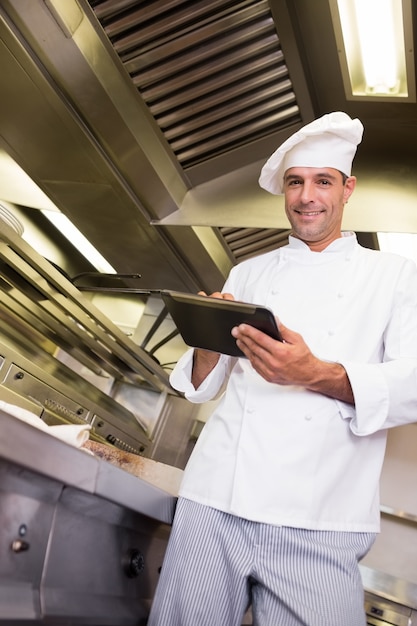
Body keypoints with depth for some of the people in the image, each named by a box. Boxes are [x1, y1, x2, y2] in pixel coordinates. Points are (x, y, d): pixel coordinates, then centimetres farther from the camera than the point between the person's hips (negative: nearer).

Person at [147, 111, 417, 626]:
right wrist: (211, 346, -14)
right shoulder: (248, 274, 12)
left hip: (319, 525, -2)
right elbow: (204, 386, 9)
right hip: (214, 502, 3)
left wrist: (318, 375, -23)